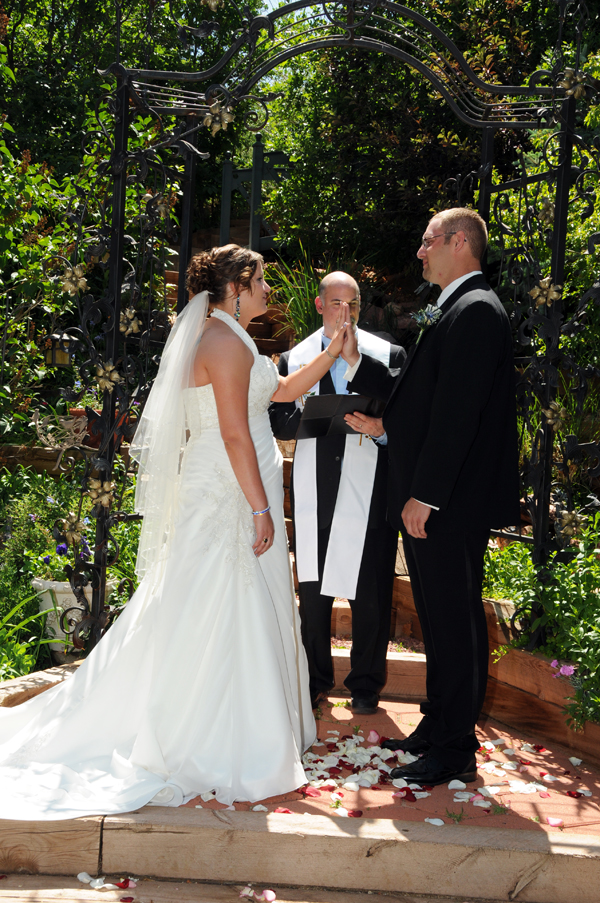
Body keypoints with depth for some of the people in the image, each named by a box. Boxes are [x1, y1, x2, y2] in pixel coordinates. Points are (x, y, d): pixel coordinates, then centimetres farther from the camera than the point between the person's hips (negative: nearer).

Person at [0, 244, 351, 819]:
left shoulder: (222, 338, 18)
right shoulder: (226, 341, -14)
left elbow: (284, 390, 24)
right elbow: (235, 434, -21)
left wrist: (332, 352, 19)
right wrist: (260, 508, -20)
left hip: (212, 493, 10)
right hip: (231, 494, -10)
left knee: (203, 612, 15)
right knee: (226, 612, -2)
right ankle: (221, 748, 10)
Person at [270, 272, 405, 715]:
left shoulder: (388, 355, 5)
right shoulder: (294, 358, 10)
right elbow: (279, 423, 4)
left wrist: (381, 428, -18)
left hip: (369, 491, -2)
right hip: (314, 492, 2)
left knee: (370, 594, 3)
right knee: (312, 591, 11)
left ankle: (366, 685, 20)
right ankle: (316, 680, 28)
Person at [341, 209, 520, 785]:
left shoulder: (476, 310, -14)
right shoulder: (453, 311, 19)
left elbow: (456, 409, -22)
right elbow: (409, 392, 18)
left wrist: (424, 494, -22)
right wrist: (356, 361, 11)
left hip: (450, 503, -10)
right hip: (429, 500, 10)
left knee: (454, 621, -1)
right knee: (439, 619, 17)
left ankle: (454, 750, 11)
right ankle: (437, 726, 30)